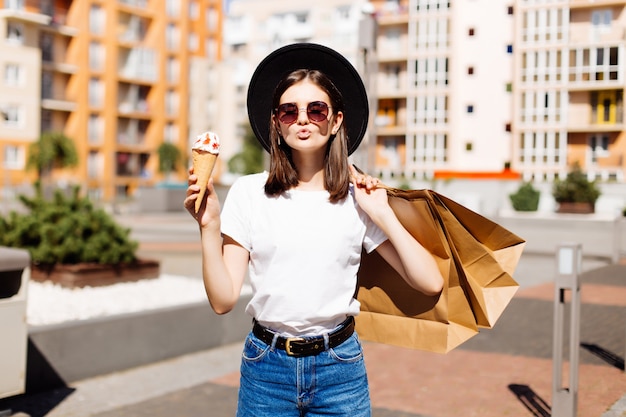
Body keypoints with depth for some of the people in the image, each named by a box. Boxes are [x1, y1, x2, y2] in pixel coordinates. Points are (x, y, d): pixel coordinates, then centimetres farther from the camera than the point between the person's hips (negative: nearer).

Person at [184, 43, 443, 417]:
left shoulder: (358, 199, -2)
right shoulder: (249, 193, -3)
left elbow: (431, 282, -6)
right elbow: (223, 300, -6)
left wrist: (384, 215, -10)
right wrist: (208, 226, -16)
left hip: (340, 369, 0)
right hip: (266, 367, 0)